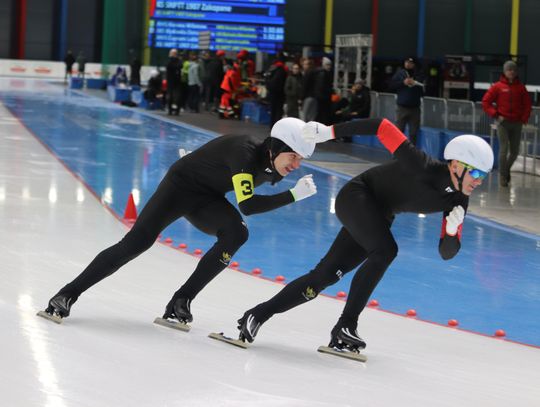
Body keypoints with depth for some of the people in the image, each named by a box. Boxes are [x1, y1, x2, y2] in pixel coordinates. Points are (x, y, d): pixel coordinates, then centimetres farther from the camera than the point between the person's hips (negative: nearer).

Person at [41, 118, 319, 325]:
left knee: (237, 233, -24)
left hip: (208, 200, 6)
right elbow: (246, 205, -41)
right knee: (135, 243, -18)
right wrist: (294, 195, -41)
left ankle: (180, 302, -16)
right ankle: (68, 294, -5)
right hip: (181, 184, -6)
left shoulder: (272, 166, -8)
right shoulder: (245, 151, -32)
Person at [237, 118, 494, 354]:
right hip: (356, 197, -7)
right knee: (385, 250, -30)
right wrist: (331, 132, -23)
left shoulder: (457, 201, -9)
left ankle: (259, 314, 14)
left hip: (377, 218, 7)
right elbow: (384, 128, -24)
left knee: (325, 275, 3)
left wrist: (453, 231, -29)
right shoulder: (423, 167, -29)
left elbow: (446, 252, -6)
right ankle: (345, 326, -25)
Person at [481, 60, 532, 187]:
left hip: (517, 124, 3)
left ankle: (506, 169, 33)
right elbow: (485, 102, -1)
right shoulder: (498, 86, -3)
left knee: (514, 151, 7)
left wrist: (524, 118, -1)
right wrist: (495, 115, -8)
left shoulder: (520, 87, 4)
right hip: (503, 123, -3)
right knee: (504, 150, -8)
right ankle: (503, 176, 3)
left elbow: (527, 104, 10)